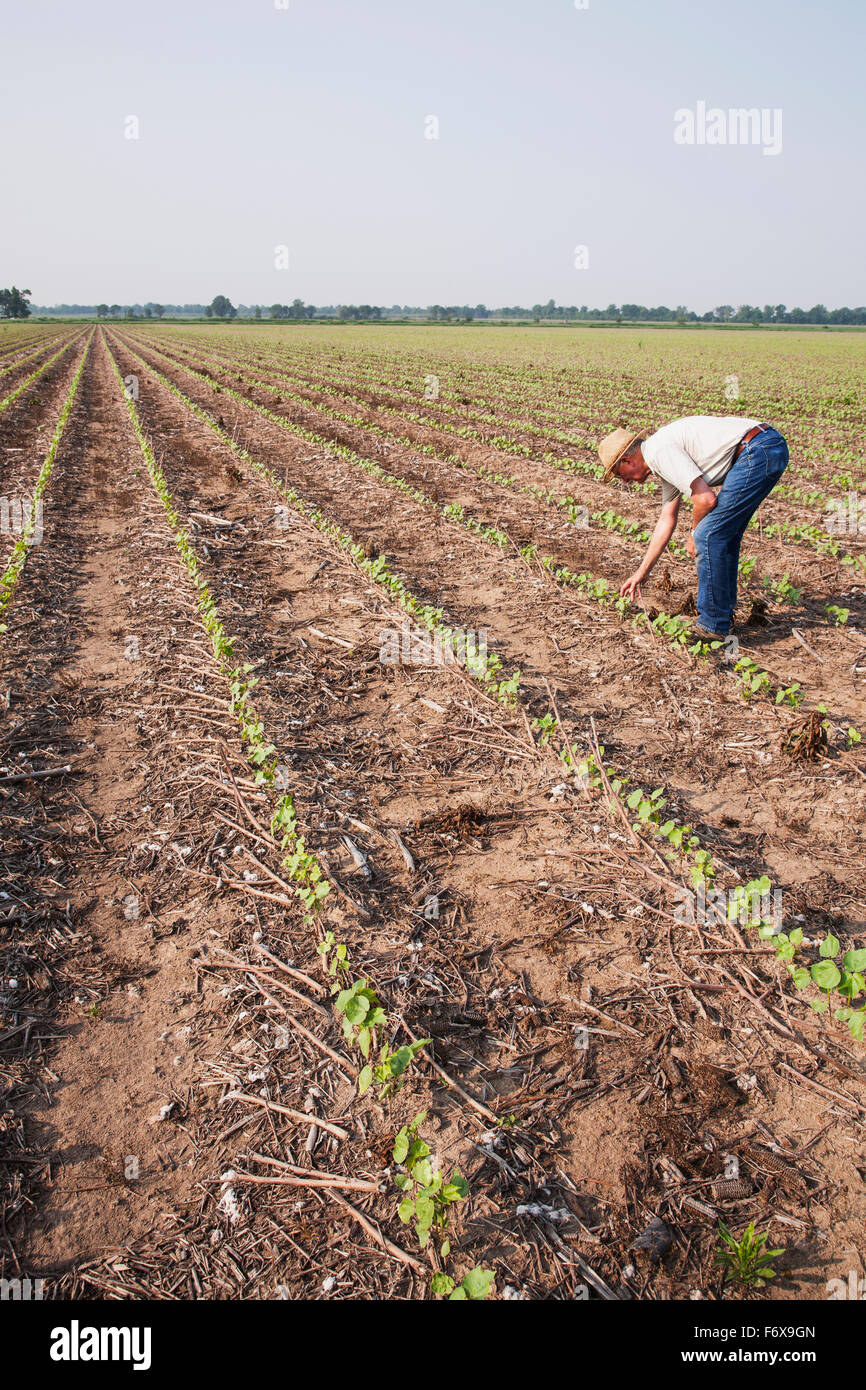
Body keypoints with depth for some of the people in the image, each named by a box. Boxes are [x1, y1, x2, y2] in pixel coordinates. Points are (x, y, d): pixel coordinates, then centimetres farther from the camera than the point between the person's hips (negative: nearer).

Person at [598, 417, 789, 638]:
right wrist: (641, 573, 32)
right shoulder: (662, 459, 21)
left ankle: (714, 626, 0)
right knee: (724, 532, 18)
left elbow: (706, 498, -15)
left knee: (708, 535, -8)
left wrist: (694, 535, 5)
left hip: (758, 452, -10)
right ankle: (724, 613, 28)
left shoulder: (658, 451, -9)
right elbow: (667, 519, 28)